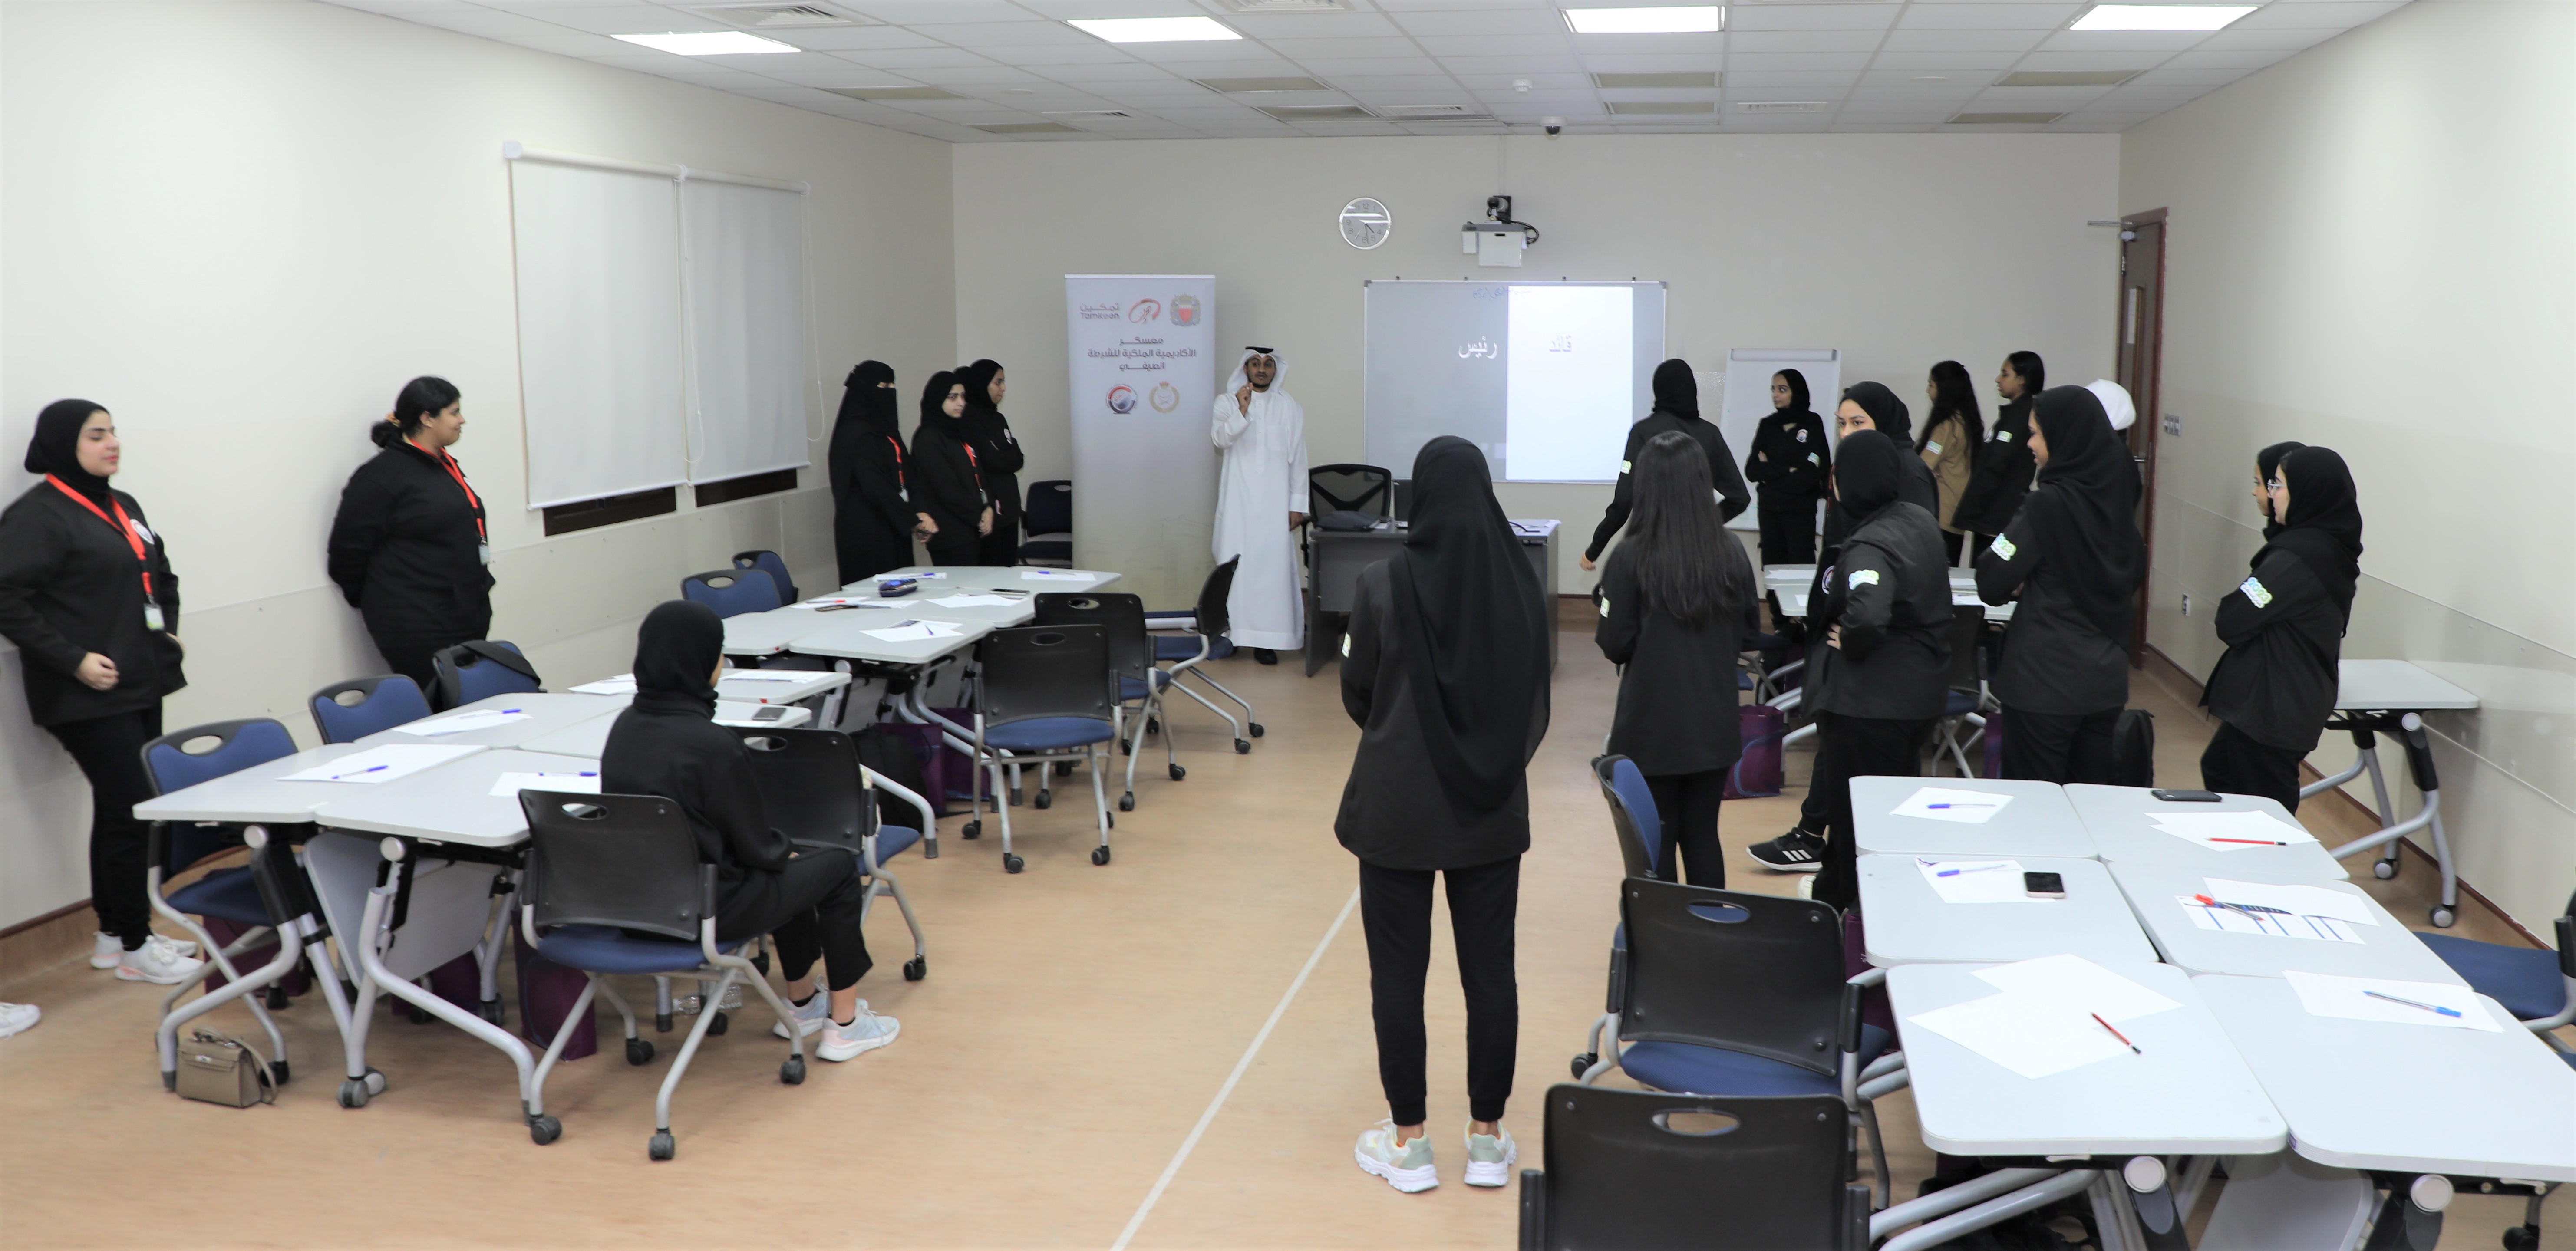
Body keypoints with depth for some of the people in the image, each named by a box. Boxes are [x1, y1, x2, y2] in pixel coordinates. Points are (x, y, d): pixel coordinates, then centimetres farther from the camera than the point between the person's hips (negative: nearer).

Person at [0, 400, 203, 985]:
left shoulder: (121, 506, 15)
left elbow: (161, 574, 28)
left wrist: (168, 629, 14)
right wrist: (74, 661, -20)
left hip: (141, 684, 8)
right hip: (90, 694, -8)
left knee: (118, 810, 13)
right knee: (131, 811, -7)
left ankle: (112, 934, 23)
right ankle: (134, 947, 4)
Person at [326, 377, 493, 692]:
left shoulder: (446, 465, 16)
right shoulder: (383, 475, -10)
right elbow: (349, 546, -7)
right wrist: (375, 602, 3)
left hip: (466, 622, 8)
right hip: (417, 630, -8)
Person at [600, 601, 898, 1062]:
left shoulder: (625, 726, 0)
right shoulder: (711, 744, -25)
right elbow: (756, 847, -15)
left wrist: (785, 851, 17)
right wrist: (787, 852, 8)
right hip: (703, 911, -8)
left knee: (787, 865, 30)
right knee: (839, 865, 13)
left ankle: (802, 1004, 42)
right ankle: (844, 1025, 21)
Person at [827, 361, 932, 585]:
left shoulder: (885, 428, 15)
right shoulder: (856, 432, -13)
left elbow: (904, 478, 13)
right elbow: (875, 486, -20)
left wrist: (918, 514, -2)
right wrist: (913, 520, -17)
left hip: (891, 528, 9)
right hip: (866, 531, -9)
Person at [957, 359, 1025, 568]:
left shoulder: (998, 418, 16)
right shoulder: (970, 419, -10)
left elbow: (1018, 460, 10)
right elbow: (993, 462, -15)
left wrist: (1003, 457, -7)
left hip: (1008, 506, 8)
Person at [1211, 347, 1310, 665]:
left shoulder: (1289, 407, 9)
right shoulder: (1228, 402, 8)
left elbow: (1298, 458, 8)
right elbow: (1220, 439, -9)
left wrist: (1297, 504, 4)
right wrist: (1241, 411, -24)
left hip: (1274, 500, 0)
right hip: (1238, 498, 0)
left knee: (1273, 565, -6)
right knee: (1234, 562, -4)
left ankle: (1266, 639, -5)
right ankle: (1230, 632, 3)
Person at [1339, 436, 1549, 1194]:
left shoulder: (1385, 585, -14)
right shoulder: (1519, 585, -5)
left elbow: (1357, 693, -1)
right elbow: (1535, 702, 5)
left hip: (1398, 808, -3)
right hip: (1492, 809, 3)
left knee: (1399, 972, 8)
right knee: (1490, 970, 11)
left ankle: (1408, 1142, 17)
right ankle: (1487, 1138, 21)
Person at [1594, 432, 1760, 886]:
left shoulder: (1632, 558, -15)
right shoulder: (1731, 552, -3)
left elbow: (1614, 644, -11)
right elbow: (1749, 631, 7)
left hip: (1651, 729, -3)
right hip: (1714, 726, 4)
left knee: (1655, 846, 7)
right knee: (1703, 836, 15)